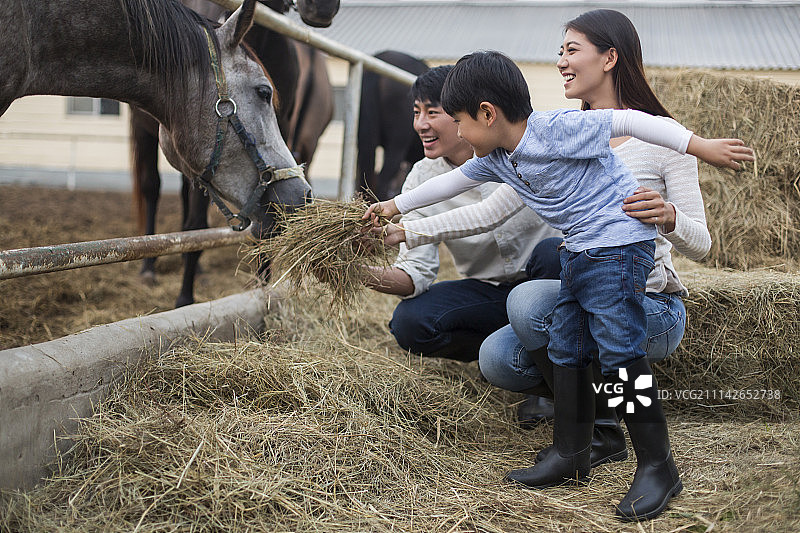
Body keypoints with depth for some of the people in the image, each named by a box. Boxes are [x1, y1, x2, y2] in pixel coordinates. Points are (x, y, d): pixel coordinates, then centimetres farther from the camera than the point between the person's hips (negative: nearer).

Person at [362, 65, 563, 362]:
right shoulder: (421, 181, -7)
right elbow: (417, 272, -13)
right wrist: (370, 275, -33)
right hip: (487, 291, 2)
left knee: (553, 255, -35)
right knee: (408, 322, -22)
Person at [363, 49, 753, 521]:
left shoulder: (557, 129, -19)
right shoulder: (496, 158, 8)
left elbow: (628, 121, -17)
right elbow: (452, 181, 24)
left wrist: (700, 146, -18)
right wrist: (396, 205, 33)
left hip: (620, 240, -10)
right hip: (579, 251, 10)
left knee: (619, 348, -14)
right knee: (565, 349, 10)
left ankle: (658, 467, -8)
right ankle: (572, 456, 20)